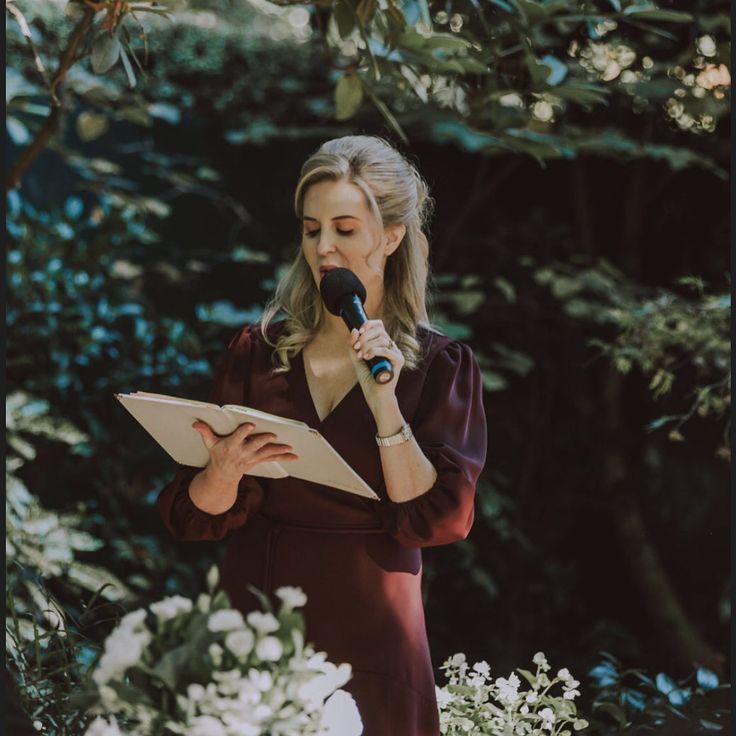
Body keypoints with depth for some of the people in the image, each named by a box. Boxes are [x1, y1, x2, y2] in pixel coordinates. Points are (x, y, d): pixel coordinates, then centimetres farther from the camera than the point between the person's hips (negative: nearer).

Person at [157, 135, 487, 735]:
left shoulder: (441, 365, -1)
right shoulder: (258, 351, 3)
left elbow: (441, 521, -12)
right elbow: (194, 516, 0)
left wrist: (384, 401, -20)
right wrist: (226, 471, -22)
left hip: (370, 634, -1)